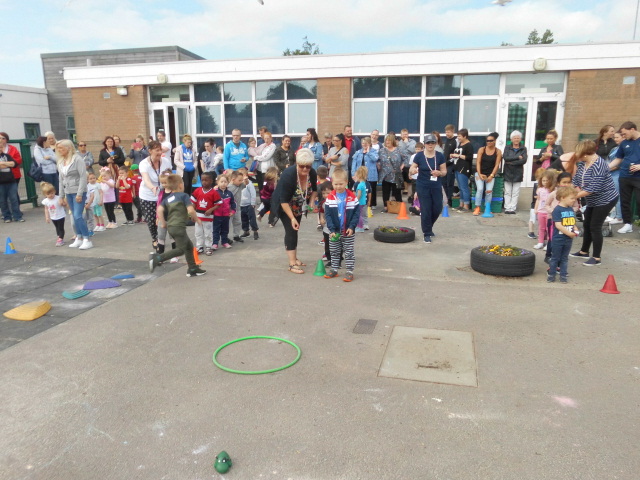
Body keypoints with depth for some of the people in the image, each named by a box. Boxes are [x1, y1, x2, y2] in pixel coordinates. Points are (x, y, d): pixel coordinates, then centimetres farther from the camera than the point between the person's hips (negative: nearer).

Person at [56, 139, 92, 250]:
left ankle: (87, 240, -6)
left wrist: (79, 194, -18)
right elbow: (61, 180, 16)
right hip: (68, 193, 6)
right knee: (75, 216, 8)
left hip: (78, 192, -6)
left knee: (78, 216, -13)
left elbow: (83, 177, -14)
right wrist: (62, 196, 16)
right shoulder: (61, 162, 11)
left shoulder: (77, 159, -9)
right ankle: (79, 238, 16)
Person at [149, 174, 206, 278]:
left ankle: (193, 269, 24)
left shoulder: (167, 198, 13)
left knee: (189, 246, 18)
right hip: (179, 226, -8)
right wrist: (196, 219, 2)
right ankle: (157, 258, -18)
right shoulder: (184, 196, -4)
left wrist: (163, 223, 7)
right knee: (181, 249, -4)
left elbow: (160, 209, -2)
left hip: (170, 226, 8)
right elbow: (190, 210, -15)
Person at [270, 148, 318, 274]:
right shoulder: (288, 175, -34)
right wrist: (292, 218, -34)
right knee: (291, 230, -13)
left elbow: (314, 189, 4)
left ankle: (294, 258, 26)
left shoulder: (312, 173, -18)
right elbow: (284, 200, -31)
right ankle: (292, 264, -14)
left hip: (298, 206, 6)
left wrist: (311, 202, -13)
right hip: (284, 206, -6)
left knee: (295, 230, 13)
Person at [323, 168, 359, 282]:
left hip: (348, 232, -2)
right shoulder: (330, 197, -5)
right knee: (334, 252, 14)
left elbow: (357, 213, -5)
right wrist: (332, 229, -15)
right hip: (334, 232, 2)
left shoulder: (352, 197, -7)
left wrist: (352, 227, -14)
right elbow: (327, 214, -7)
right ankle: (334, 269, 27)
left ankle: (349, 271, 14)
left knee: (349, 253, 6)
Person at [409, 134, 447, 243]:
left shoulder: (440, 156, -1)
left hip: (436, 187, 2)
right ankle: (427, 234, 10)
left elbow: (444, 172, 2)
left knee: (437, 208, 5)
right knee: (425, 210, -2)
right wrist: (413, 170, -25)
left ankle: (428, 227, 33)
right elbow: (411, 170, -2)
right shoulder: (419, 155, -5)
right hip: (422, 187, -2)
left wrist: (439, 173, -20)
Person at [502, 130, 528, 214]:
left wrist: (511, 162, -13)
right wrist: (518, 157, -12)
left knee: (516, 193, -1)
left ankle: (513, 208, 2)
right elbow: (505, 158, -11)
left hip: (518, 173, 0)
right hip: (507, 173, 0)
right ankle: (507, 208, 4)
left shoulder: (523, 149, 6)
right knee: (507, 192, 1)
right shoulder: (507, 147, 7)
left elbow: (524, 160, -9)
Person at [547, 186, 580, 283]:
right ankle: (551, 274, 15)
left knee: (564, 258, 13)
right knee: (555, 257, 5)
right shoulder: (557, 210, -15)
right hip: (558, 239, -6)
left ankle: (563, 275, 20)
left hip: (568, 239, 6)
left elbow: (573, 222, 17)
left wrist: (575, 229, -3)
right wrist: (569, 233, -19)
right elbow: (558, 225, -20)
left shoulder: (571, 209, 7)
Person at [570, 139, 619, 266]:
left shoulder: (598, 165, -27)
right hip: (593, 201, 9)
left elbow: (593, 189, -30)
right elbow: (576, 180, 5)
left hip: (605, 200, -9)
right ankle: (584, 251, 32)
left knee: (595, 227, -5)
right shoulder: (582, 163, -1)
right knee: (586, 224, 16)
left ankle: (596, 257, 7)